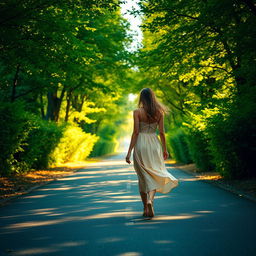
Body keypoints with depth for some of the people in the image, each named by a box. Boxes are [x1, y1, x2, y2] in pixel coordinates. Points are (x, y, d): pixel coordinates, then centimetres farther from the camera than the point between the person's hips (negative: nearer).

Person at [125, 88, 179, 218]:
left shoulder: (137, 112, -6)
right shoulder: (159, 112, 1)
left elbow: (135, 132, -10)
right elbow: (161, 132, 3)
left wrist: (129, 151, -8)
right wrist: (165, 149, 13)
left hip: (140, 145, -1)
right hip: (154, 144, 1)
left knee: (143, 177, 10)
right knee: (154, 175, 9)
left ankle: (145, 208, 16)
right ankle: (150, 200, -17)